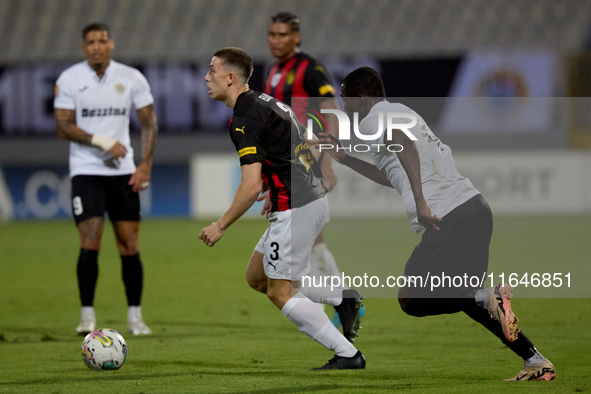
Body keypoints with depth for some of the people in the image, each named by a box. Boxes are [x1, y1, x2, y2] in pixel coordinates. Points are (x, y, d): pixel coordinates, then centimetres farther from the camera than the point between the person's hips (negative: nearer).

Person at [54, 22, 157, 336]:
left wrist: (145, 165, -3)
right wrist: (103, 142, -16)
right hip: (86, 171, -2)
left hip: (123, 172, 2)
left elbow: (149, 124, 8)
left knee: (129, 245, 2)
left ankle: (135, 315, 11)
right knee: (90, 242, -11)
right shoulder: (69, 80, -3)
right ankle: (87, 315, -3)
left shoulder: (131, 78, 3)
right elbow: (63, 127, -6)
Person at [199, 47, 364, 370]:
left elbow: (251, 186, -22)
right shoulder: (264, 102, 14)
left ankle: (348, 355, -1)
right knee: (257, 277, 17)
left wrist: (220, 226, -13)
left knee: (280, 293, -2)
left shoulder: (244, 119, -17)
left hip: (295, 209, -10)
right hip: (312, 199, 10)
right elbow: (287, 153, 25)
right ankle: (340, 298, 15)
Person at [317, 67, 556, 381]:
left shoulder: (372, 120, 0)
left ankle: (488, 298, -16)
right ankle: (537, 362, 14)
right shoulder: (402, 111, 27)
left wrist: (421, 202, -31)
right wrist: (344, 157, 44)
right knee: (463, 296, 23)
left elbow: (405, 146, -23)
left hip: (448, 220, -9)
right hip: (477, 205, 9)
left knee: (410, 300, 5)